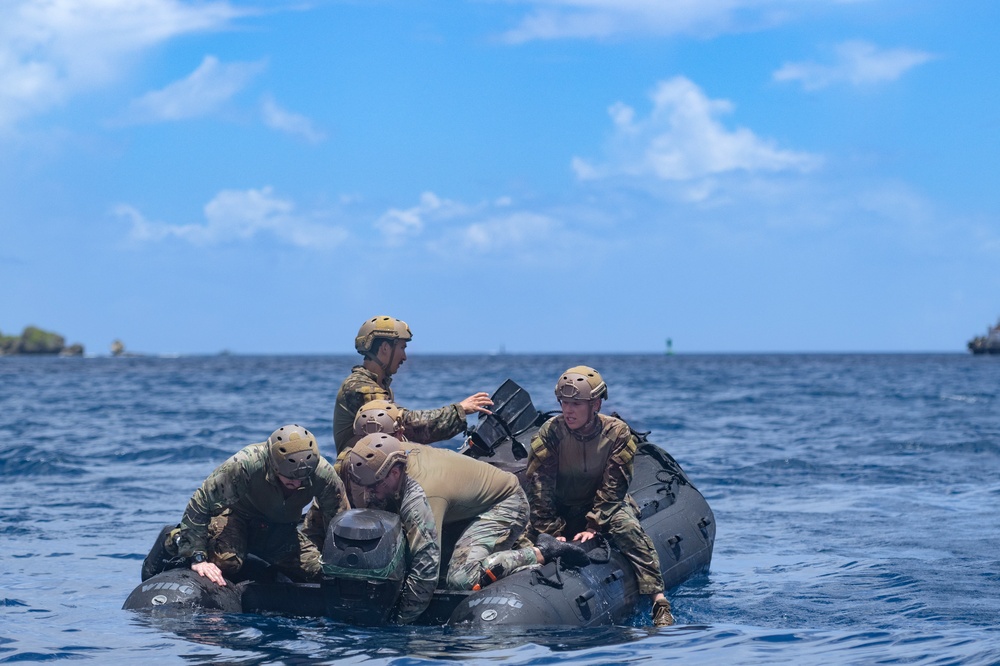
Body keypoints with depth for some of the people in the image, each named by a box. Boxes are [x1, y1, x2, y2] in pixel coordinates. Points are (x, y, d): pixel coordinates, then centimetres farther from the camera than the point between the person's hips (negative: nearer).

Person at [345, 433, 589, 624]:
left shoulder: (419, 498, -36)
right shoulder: (399, 453, -13)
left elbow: (425, 571, -38)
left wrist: (398, 622, -30)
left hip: (506, 505, -10)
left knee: (461, 580, -28)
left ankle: (541, 552, -13)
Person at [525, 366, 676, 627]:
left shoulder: (617, 432, -16)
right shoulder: (550, 432, -16)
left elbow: (613, 487, -16)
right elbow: (539, 486, -17)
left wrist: (593, 526, -25)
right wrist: (551, 532, -23)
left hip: (605, 506, -3)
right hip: (563, 511, 3)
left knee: (627, 527, -30)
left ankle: (660, 603, -34)